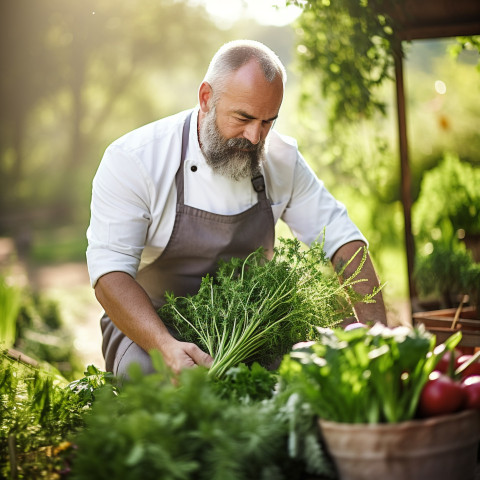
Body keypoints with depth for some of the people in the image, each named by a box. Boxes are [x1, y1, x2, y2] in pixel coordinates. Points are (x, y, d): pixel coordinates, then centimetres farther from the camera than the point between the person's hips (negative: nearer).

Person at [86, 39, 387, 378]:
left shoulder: (282, 158, -3)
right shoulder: (134, 159, -17)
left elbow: (341, 236, 0)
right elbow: (109, 271, -23)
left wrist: (375, 329, -15)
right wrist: (166, 347, -40)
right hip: (147, 328, -3)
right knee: (152, 373, -36)